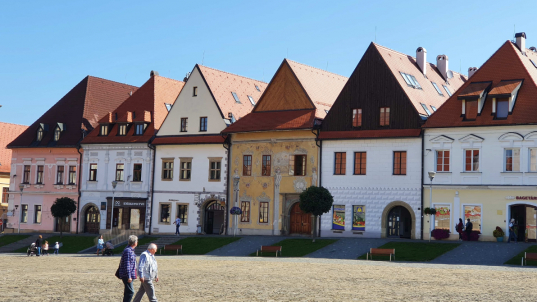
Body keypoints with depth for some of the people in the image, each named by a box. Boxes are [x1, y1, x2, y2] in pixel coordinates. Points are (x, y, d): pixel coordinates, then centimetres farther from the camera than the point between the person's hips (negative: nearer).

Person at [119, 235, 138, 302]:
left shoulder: (131, 250, 13)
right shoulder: (127, 251, -19)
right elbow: (127, 265, -23)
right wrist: (129, 276, -24)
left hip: (130, 275, 10)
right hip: (126, 276, -10)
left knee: (127, 291, 15)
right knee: (130, 291, -11)